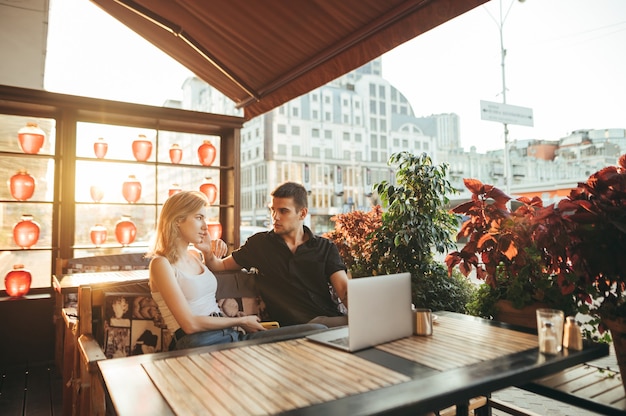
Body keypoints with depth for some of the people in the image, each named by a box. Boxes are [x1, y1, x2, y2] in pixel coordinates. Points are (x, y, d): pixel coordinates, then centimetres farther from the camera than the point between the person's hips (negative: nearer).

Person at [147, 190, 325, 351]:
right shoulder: (161, 263, -5)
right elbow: (190, 323, -13)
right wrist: (240, 321, -4)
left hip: (231, 335, 8)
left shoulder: (192, 256, 18)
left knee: (318, 331, -14)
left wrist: (208, 250, 27)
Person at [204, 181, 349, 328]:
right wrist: (208, 251, -7)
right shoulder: (259, 243, 11)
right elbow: (221, 266, 18)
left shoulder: (326, 248, 10)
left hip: (331, 320, 2)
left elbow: (344, 289, -1)